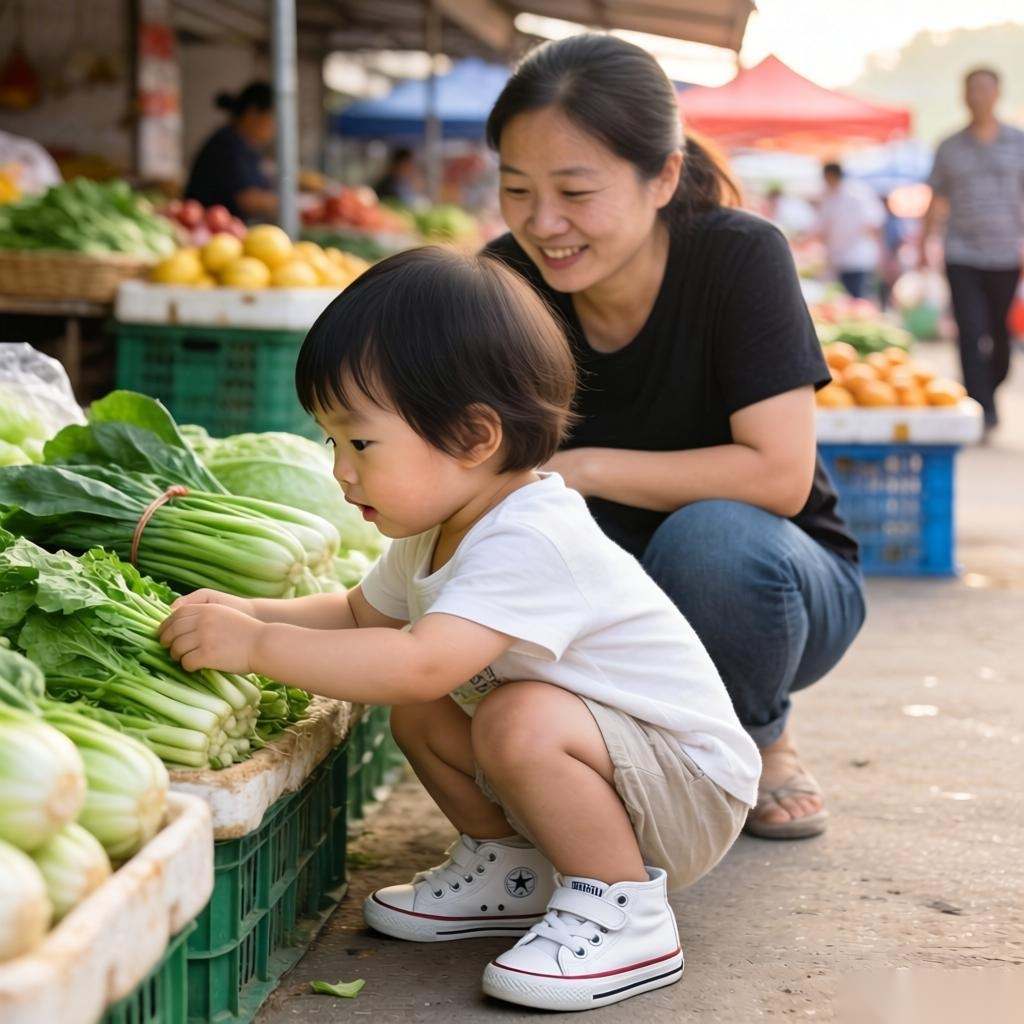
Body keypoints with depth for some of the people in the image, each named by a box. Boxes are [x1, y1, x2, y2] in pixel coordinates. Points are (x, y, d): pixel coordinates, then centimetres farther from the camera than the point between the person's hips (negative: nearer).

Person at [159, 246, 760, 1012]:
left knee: (522, 720, -33)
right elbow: (363, 614, 18)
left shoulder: (531, 543, -31)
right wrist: (245, 612, 1)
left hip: (690, 784, -9)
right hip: (587, 763, 10)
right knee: (418, 715, 1)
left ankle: (625, 915, -15)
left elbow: (420, 662, -43)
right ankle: (512, 870, 17)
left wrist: (256, 646, -37)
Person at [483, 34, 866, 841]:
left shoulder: (738, 257, -22)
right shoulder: (504, 283, -11)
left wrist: (581, 467, -29)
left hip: (773, 576, -3)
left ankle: (761, 741, -3)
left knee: (710, 535, -37)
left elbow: (779, 473, -28)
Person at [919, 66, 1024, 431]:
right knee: (972, 335, -10)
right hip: (962, 256, 0)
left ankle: (990, 392, 30)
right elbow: (937, 200, 14)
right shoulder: (950, 148, 8)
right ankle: (982, 411, -10)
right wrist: (923, 244, 11)